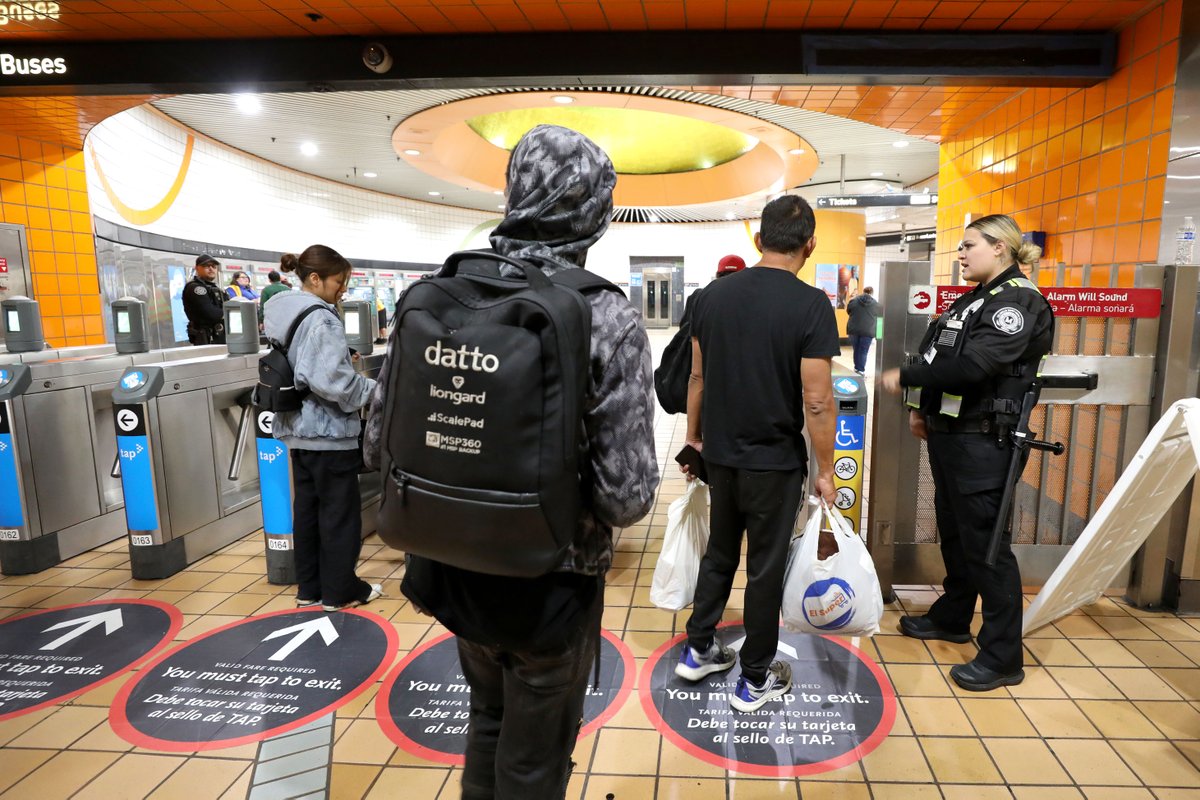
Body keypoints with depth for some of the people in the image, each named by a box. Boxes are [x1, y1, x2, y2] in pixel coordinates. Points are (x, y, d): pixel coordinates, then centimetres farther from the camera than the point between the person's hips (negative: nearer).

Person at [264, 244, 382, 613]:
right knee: (340, 512, 3)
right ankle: (340, 590, 14)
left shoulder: (280, 312, 10)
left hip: (296, 428, 9)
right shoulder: (321, 319, -18)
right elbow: (333, 381, -26)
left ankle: (309, 587, 25)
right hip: (328, 430, -9)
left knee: (307, 507, 15)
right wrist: (375, 390, -13)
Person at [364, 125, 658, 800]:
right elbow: (627, 497, -22)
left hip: (456, 570, 5)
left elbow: (378, 445, -3)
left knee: (490, 719, 32)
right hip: (549, 586, -4)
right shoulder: (609, 320, -21)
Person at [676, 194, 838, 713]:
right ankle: (756, 680, 25)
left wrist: (695, 437, 17)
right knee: (766, 567, 10)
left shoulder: (713, 295, -1)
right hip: (775, 460, -4)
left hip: (720, 453, 5)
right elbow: (816, 401, -15)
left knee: (719, 552, 21)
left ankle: (699, 650, 34)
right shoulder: (811, 305, -14)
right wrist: (825, 469, -4)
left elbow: (697, 377, 6)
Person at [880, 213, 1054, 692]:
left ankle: (1002, 658, 8)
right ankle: (952, 618, 36)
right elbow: (940, 357, 18)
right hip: (949, 433, 9)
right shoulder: (976, 299, 16)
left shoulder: (1019, 301, -13)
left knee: (986, 544, -4)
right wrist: (922, 407, 9)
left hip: (983, 442, -9)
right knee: (953, 533, 19)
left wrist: (904, 377, -18)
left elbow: (973, 364, -25)